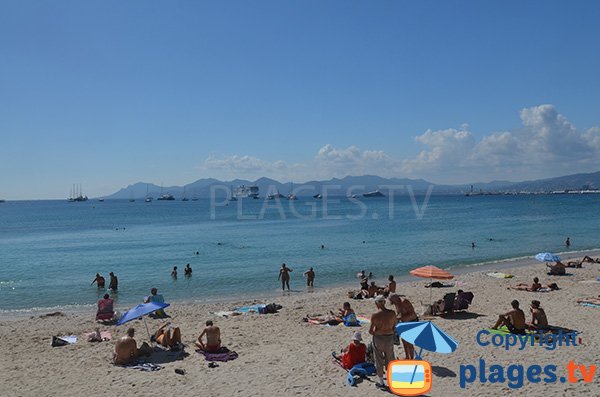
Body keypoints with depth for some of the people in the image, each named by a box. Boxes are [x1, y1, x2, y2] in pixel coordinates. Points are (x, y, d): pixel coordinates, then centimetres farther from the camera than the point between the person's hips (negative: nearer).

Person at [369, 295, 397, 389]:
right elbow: (394, 328, 0)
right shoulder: (392, 313, -10)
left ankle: (381, 382, 20)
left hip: (378, 339, -3)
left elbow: (370, 331, -13)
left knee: (379, 361, 12)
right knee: (390, 360, 19)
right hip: (390, 338, 3)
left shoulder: (375, 315, -19)